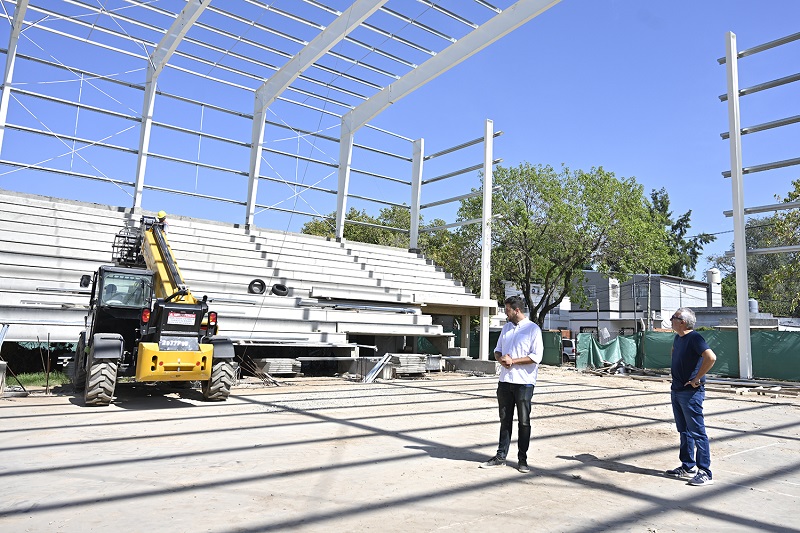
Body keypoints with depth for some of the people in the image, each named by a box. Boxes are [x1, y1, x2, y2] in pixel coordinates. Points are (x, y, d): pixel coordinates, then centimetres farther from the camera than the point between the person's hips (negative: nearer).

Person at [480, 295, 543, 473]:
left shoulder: (533, 329, -7)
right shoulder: (506, 327, 13)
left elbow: (536, 357, -15)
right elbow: (498, 350, 18)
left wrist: (512, 361, -16)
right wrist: (501, 358, -5)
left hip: (524, 382, -6)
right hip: (505, 380, 6)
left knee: (524, 421, 5)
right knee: (505, 420, 12)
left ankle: (522, 459, 15)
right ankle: (501, 456, 19)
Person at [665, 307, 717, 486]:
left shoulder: (694, 338, -16)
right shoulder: (677, 338, 11)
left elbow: (711, 357, -31)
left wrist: (697, 378, -23)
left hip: (691, 392, -9)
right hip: (677, 391, 9)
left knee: (697, 432, -3)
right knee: (684, 431, 16)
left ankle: (705, 473, 5)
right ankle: (687, 467, 26)